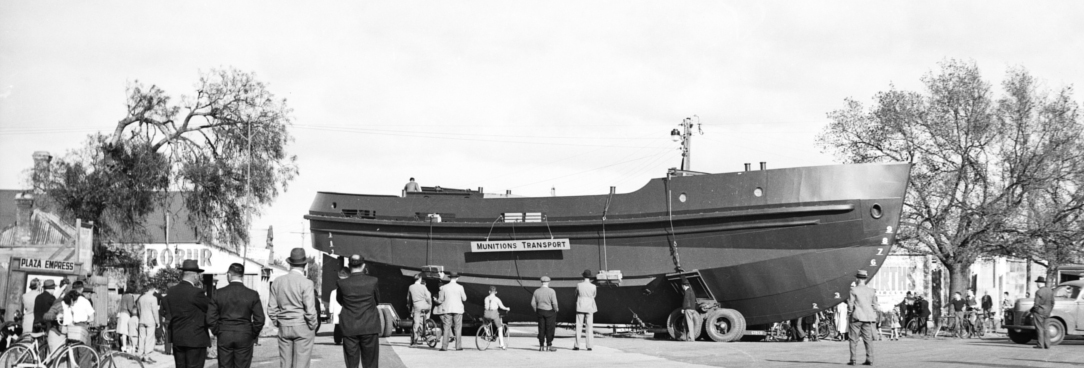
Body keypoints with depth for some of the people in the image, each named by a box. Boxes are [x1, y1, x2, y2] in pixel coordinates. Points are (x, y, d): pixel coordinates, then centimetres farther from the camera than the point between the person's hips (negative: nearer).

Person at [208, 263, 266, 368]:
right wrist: (253, 335, 8)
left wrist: (217, 332, 11)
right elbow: (259, 319, -7)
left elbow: (210, 319, -3)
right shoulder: (252, 294, -5)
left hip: (224, 337, 1)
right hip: (245, 338, -1)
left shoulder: (219, 293, -3)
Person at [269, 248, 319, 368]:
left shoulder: (278, 282, 2)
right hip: (303, 327, -4)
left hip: (284, 328, 5)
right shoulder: (306, 283, -13)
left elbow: (271, 309, 4)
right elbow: (310, 310, -15)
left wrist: (278, 324, 16)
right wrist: (313, 327, 0)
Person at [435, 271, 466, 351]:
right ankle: (458, 346, 3)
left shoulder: (444, 287, -2)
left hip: (447, 309, 1)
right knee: (458, 328, 4)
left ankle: (444, 346, -2)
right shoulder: (460, 287, -6)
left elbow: (440, 300, 2)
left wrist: (436, 300, 23)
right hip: (458, 310, -1)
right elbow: (464, 299, 1)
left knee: (446, 328, 3)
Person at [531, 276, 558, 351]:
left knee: (541, 329, 8)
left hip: (540, 311, 4)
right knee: (550, 329, 5)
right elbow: (554, 303, -16)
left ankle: (541, 346, 9)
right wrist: (556, 310, 1)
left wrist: (536, 311, 15)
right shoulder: (551, 291, -12)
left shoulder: (536, 291, 1)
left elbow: (533, 303, 2)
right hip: (550, 312, -4)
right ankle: (549, 345, 6)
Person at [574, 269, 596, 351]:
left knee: (578, 326, 4)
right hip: (589, 308, 1)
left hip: (580, 308, -1)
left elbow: (576, 295, 5)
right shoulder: (593, 287, -5)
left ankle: (577, 345, 3)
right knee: (590, 327, 5)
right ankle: (589, 346, 2)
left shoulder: (579, 285, -7)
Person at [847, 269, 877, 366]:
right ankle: (869, 360, 2)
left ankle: (852, 360, -2)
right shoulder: (872, 291, 7)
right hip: (868, 318, 4)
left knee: (854, 339, 1)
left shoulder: (853, 290, -6)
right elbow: (874, 305, 10)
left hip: (856, 317, -4)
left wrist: (849, 314, 8)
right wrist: (874, 316, 18)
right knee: (868, 339, 5)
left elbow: (850, 304, -5)